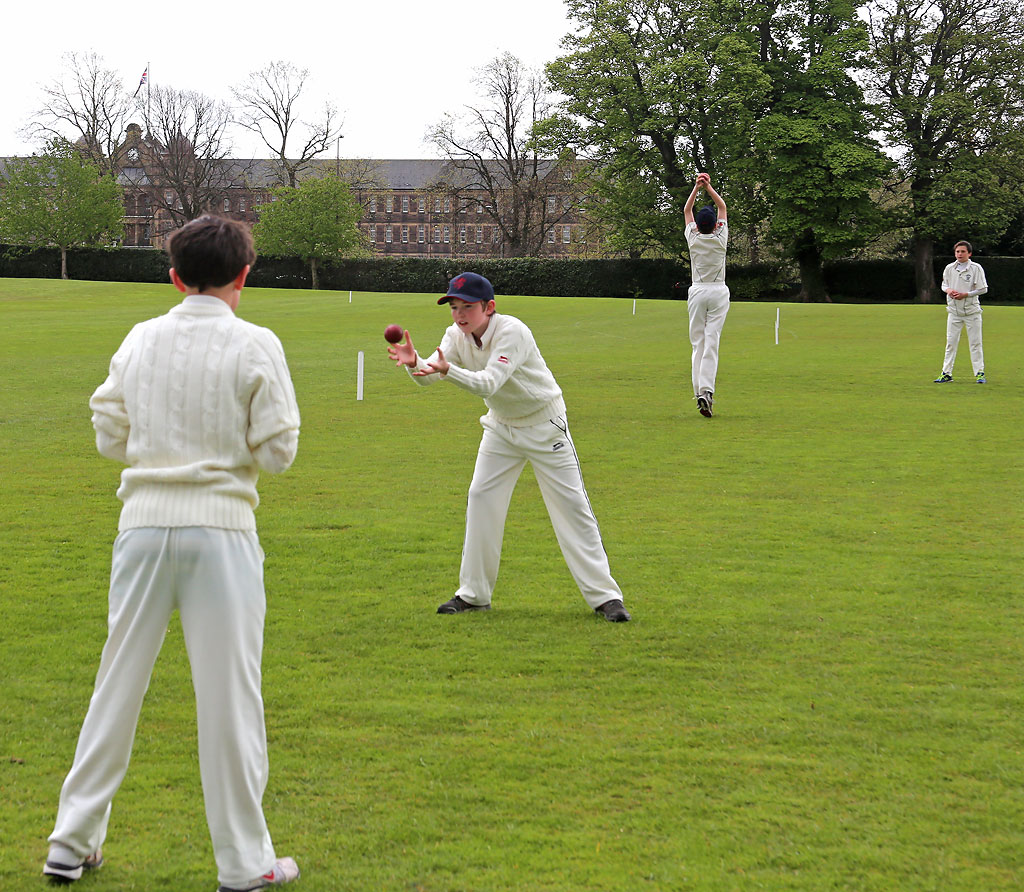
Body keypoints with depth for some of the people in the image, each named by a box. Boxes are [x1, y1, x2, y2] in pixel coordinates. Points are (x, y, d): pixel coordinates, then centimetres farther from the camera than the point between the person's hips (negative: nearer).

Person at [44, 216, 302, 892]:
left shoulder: (139, 340, 5)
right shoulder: (255, 346, -6)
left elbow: (111, 437, 8)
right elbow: (277, 451, -6)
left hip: (144, 523, 4)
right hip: (220, 526, -3)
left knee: (119, 682, 13)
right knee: (229, 694, 3)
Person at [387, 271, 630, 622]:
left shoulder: (512, 332, -28)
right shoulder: (457, 336, -8)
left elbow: (489, 382, -39)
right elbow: (429, 376, -20)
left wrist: (448, 370, -56)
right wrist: (414, 362, -43)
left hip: (544, 425, -6)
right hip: (501, 427, 6)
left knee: (571, 504, -7)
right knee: (481, 499, 0)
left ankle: (604, 596, -4)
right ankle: (474, 593, 10)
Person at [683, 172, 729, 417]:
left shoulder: (693, 239, -4)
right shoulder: (720, 239, -4)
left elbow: (686, 210, 12)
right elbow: (722, 206, 9)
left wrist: (696, 188, 13)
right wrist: (709, 187, 10)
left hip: (697, 292, 1)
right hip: (719, 292, -1)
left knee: (698, 342, 4)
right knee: (712, 342, -7)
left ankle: (699, 391, -3)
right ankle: (707, 390, -21)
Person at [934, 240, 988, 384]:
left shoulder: (976, 268, -6)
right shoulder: (949, 268, 5)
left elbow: (983, 289, -5)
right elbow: (944, 284, 17)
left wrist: (965, 294, -15)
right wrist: (948, 290, -7)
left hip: (972, 311, -3)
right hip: (954, 311, 3)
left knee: (975, 342, 0)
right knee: (951, 342, 3)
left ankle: (980, 373, 6)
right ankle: (946, 373, 7)